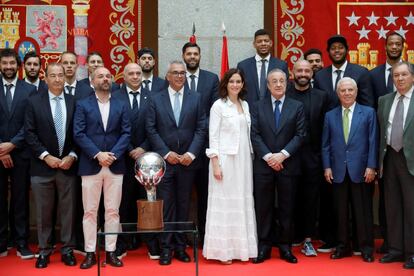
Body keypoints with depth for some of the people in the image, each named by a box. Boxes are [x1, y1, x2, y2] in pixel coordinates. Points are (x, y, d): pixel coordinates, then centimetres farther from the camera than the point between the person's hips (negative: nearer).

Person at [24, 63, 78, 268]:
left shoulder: (74, 102, 5)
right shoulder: (34, 102, 2)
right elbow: (29, 134, -2)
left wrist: (72, 156, -7)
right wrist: (46, 156, -11)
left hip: (68, 165, 1)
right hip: (43, 166, -1)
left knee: (68, 211, 6)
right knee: (43, 212, 6)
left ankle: (67, 250, 17)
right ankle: (44, 251, 17)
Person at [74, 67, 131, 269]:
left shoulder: (121, 106, 10)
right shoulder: (83, 105, 5)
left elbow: (126, 133, 3)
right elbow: (78, 134, -4)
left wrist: (113, 155, -12)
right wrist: (98, 154, -14)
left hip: (115, 166, 2)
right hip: (90, 165, -1)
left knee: (113, 211, 5)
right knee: (90, 211, 2)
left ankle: (110, 252, 12)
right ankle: (90, 253, 10)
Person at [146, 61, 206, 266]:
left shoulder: (195, 98, 6)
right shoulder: (156, 99, 4)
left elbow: (201, 128, 1)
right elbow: (151, 129, 0)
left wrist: (191, 153, -9)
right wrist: (166, 153, -9)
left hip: (188, 161, 1)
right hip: (164, 161, -1)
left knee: (184, 205, 7)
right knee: (166, 206, 2)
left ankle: (180, 246, 16)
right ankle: (166, 247, 9)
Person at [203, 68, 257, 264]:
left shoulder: (245, 105, 12)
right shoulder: (219, 105, -4)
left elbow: (247, 134, 16)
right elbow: (213, 137, -8)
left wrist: (251, 157, 10)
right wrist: (215, 164, -14)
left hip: (243, 159, 6)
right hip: (225, 159, -6)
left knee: (243, 202, 8)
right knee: (224, 203, -1)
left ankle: (242, 246, 18)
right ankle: (222, 249, 6)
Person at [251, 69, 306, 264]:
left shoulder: (297, 107, 6)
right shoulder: (258, 107, 7)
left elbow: (300, 135, -1)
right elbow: (255, 135, -1)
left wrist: (282, 154, -12)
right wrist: (268, 157, -12)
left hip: (288, 165, 0)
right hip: (263, 165, 0)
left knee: (287, 208, 5)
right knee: (263, 208, 4)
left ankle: (285, 247, 15)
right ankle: (263, 247, 12)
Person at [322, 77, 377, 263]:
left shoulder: (368, 113, 3)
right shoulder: (330, 116, 10)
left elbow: (373, 142, -1)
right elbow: (325, 145, 10)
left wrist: (371, 166, -8)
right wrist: (327, 167, 1)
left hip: (361, 171, -2)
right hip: (338, 171, 2)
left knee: (363, 211, 3)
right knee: (340, 211, 8)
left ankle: (366, 248, 14)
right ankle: (342, 247, 18)